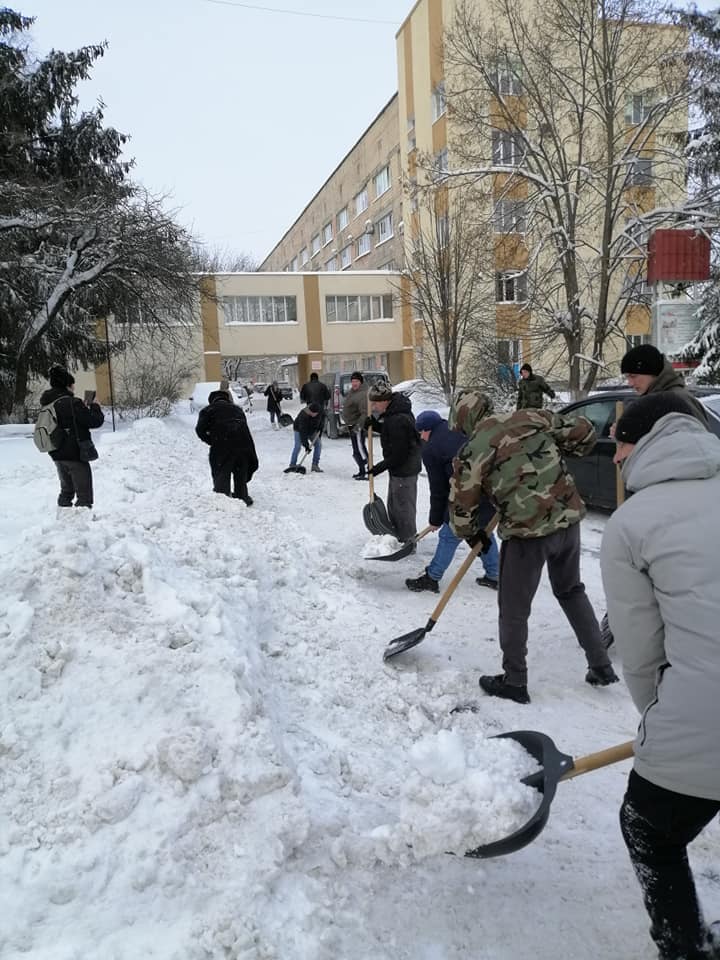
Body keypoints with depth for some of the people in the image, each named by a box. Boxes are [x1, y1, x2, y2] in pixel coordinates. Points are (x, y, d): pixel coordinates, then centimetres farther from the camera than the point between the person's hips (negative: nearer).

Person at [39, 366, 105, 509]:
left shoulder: (47, 404, 5)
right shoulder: (72, 403, -20)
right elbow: (95, 421, -18)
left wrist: (84, 408, 10)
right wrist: (95, 406, 0)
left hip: (58, 455, 8)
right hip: (75, 455, -8)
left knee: (66, 490, 23)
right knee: (84, 495, 0)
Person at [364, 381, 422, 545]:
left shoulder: (398, 420, -28)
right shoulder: (394, 411, 3)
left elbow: (398, 454, -26)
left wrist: (380, 468, -16)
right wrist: (374, 425, 1)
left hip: (404, 469, -11)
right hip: (399, 468, 11)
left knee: (403, 507, 2)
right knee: (393, 506, 21)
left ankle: (407, 542, 15)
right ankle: (398, 538, 35)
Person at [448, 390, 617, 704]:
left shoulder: (472, 451, -6)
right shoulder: (533, 417, 4)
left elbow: (461, 506, 0)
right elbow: (584, 431, 7)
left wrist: (472, 535, 19)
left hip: (527, 532, -5)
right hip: (569, 518, 6)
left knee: (513, 608, 13)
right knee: (571, 591, 26)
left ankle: (514, 682, 26)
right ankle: (601, 666, 35)